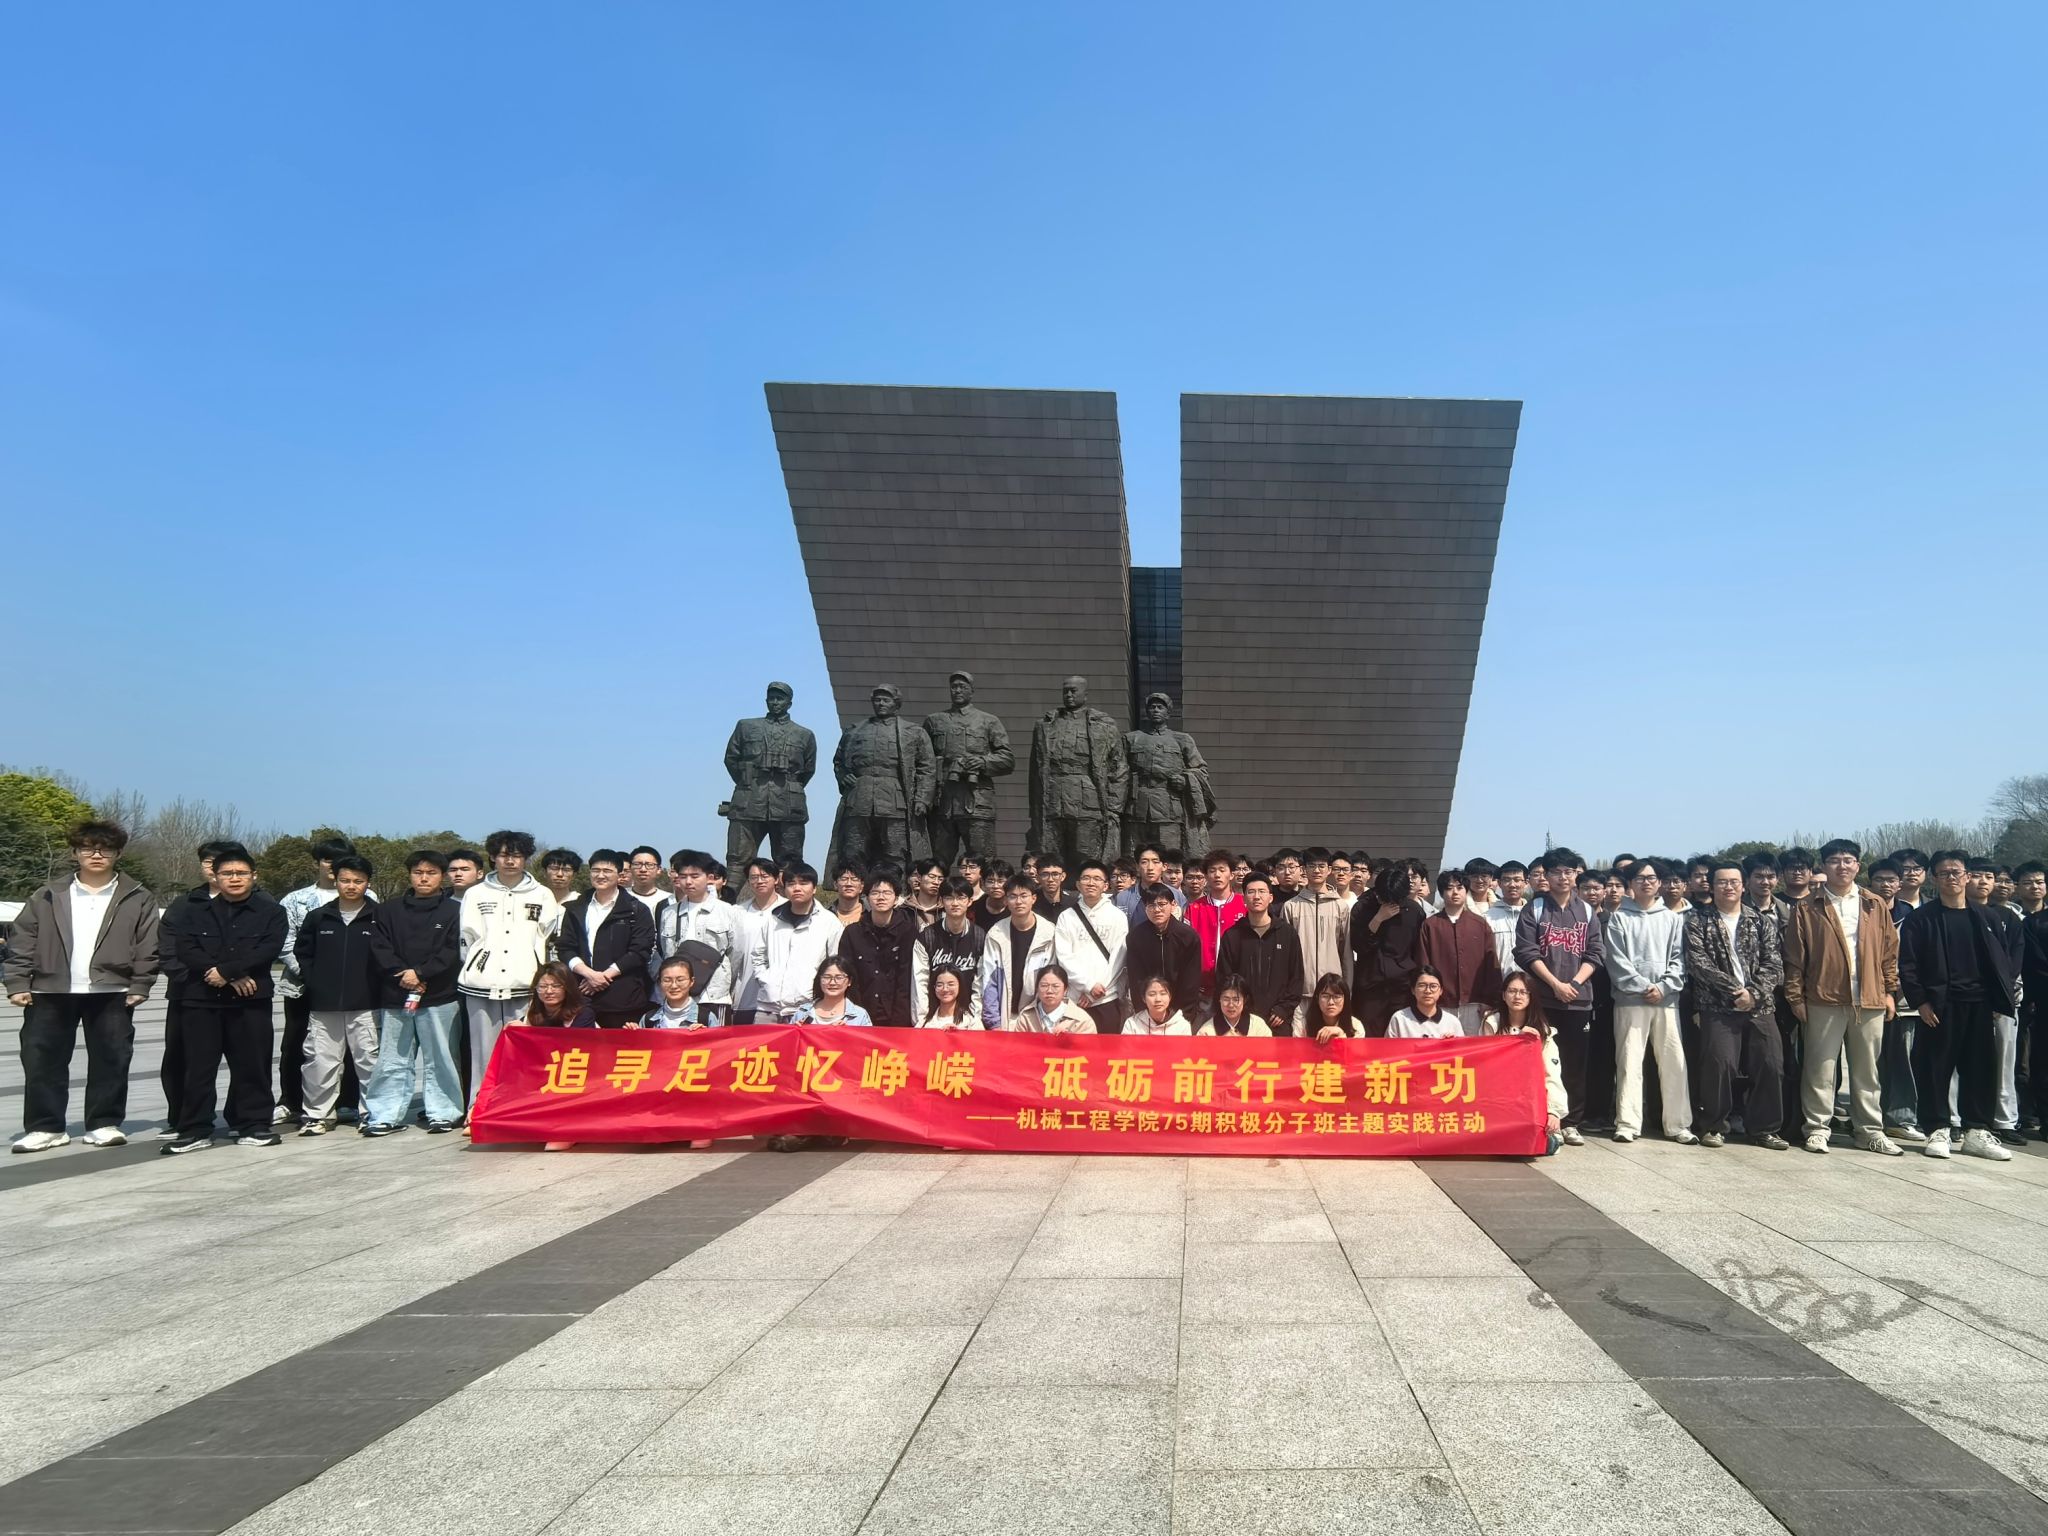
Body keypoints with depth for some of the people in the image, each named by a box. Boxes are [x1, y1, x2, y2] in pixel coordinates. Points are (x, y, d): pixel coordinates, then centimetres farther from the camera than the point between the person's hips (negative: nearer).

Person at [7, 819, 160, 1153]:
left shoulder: (137, 898, 3)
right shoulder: (47, 896, 8)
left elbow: (147, 946, 0)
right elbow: (22, 942, 6)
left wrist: (140, 986, -6)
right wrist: (18, 984, -2)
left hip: (111, 992, -1)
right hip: (51, 991, 2)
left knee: (110, 1060, 2)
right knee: (41, 1058, 2)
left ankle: (105, 1123, 13)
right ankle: (45, 1126, 12)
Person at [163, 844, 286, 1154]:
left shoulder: (270, 911, 5)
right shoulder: (198, 913, 12)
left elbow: (269, 949, -8)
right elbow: (186, 949, -1)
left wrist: (225, 970, -15)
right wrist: (234, 976, -13)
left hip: (251, 1000, -2)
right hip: (202, 1000, 2)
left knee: (252, 1065, 2)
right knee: (198, 1066, 3)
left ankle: (253, 1124, 12)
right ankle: (196, 1130, 10)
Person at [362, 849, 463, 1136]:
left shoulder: (454, 910, 3)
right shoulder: (388, 911, 12)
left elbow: (453, 951, -5)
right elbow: (380, 949, 3)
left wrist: (420, 973, -13)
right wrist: (403, 976, -11)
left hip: (439, 997, -3)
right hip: (395, 996, 3)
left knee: (439, 1058, 1)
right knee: (392, 1059, 5)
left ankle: (443, 1113, 8)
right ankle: (386, 1115, 11)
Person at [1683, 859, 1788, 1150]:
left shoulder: (1761, 922, 11)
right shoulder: (1698, 920, 3)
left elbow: (1774, 965, 3)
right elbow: (1699, 963, -7)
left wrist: (1753, 992, -13)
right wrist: (1734, 989, -14)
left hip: (1759, 1007, 3)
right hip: (1718, 1007, -3)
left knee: (1771, 1065, -1)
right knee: (1720, 1065, -10)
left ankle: (1763, 1127, 14)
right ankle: (1715, 1126, 7)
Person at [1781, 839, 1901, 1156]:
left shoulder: (1877, 906, 9)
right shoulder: (1806, 909, 1)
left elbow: (1889, 951, 12)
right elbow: (1794, 957, 0)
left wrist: (1889, 990, 6)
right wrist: (1796, 996, -4)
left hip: (1870, 1000, 3)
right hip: (1823, 1000, -2)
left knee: (1867, 1070, 10)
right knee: (1820, 1067, 2)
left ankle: (1870, 1130, 19)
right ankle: (1817, 1128, 9)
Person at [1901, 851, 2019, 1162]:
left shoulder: (1982, 918, 12)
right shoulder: (1922, 918, -1)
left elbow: (2002, 958, 13)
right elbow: (1907, 964, -5)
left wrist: (2004, 993, 0)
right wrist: (1920, 1001, -11)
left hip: (1978, 1005, 4)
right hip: (1938, 1006, -4)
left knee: (1981, 1068, 6)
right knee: (1935, 1069, 0)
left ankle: (1977, 1132, 16)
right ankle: (1937, 1131, 9)